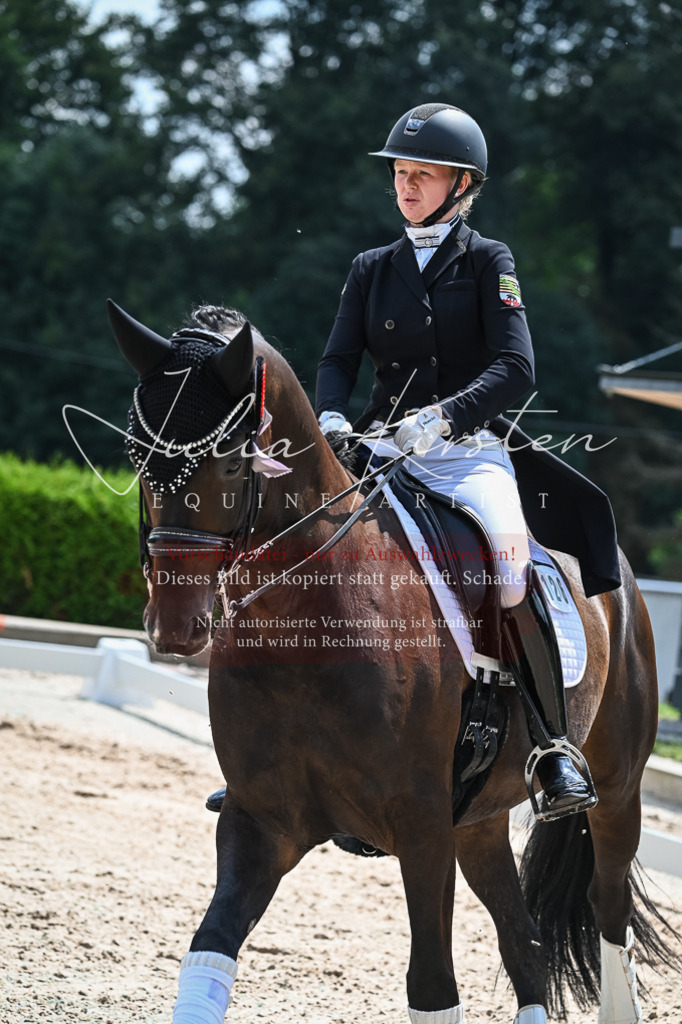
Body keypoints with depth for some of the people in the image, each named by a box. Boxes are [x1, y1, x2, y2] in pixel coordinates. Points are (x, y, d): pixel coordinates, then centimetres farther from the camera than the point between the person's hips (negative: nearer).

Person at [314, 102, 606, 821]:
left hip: (470, 452, -4)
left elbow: (515, 368, -10)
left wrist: (443, 416, -27)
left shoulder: (488, 263, 4)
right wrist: (329, 419, -17)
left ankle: (554, 749, -23)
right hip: (381, 453, 4)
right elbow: (339, 359, 6)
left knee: (511, 569, -32)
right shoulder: (372, 270, 16)